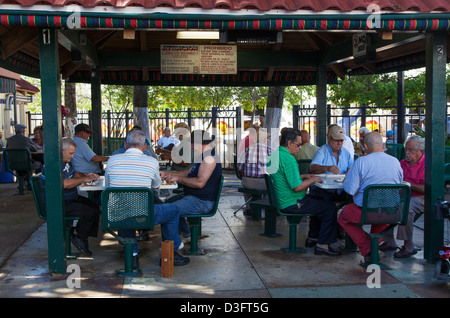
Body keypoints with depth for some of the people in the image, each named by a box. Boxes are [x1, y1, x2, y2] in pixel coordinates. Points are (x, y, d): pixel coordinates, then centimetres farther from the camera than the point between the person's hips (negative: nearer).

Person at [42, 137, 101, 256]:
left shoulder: (65, 162, 13)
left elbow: (74, 174, 26)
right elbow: (65, 183, -30)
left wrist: (87, 175, 6)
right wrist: (84, 179, -20)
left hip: (70, 199, 11)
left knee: (95, 207, 3)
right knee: (89, 212, -19)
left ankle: (85, 236, 9)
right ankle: (80, 239, 0)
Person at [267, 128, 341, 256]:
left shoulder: (274, 154, 9)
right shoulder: (288, 159, -23)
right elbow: (297, 187, -25)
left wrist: (303, 176, 16)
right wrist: (313, 179, -9)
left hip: (280, 200, 11)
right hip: (291, 204, -11)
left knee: (319, 202, 28)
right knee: (330, 208, -5)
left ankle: (312, 238, 32)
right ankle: (322, 245, 1)